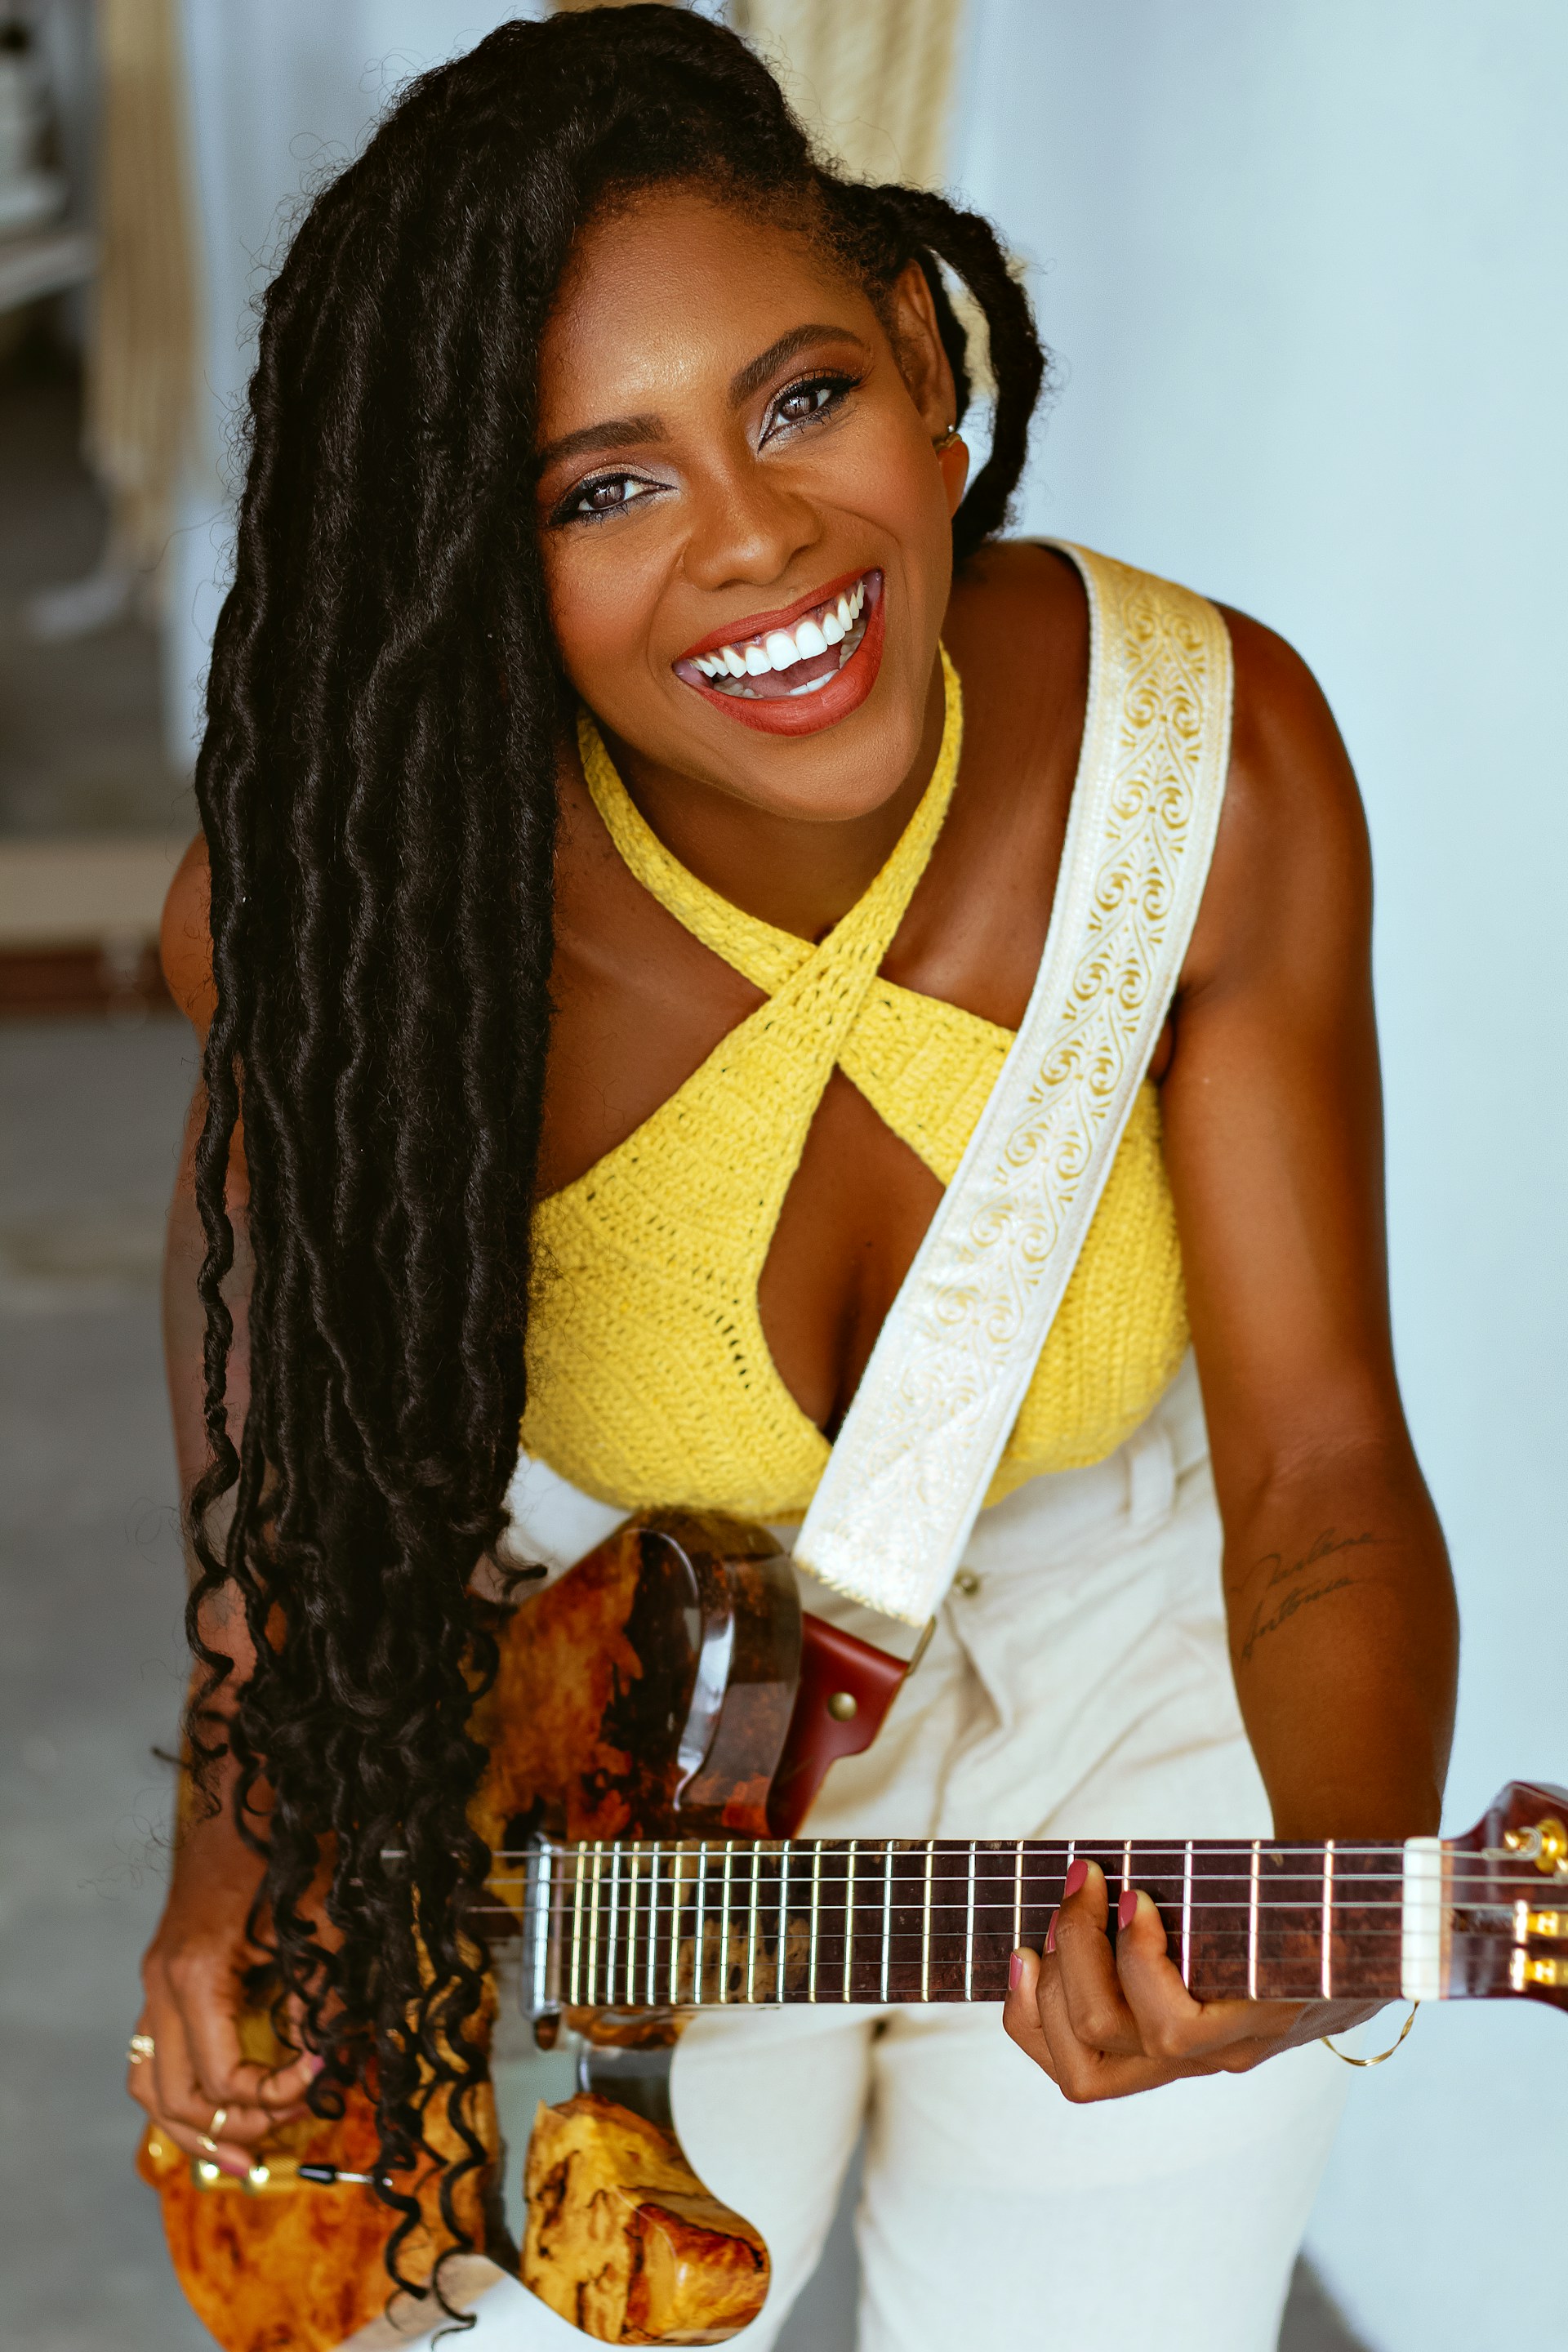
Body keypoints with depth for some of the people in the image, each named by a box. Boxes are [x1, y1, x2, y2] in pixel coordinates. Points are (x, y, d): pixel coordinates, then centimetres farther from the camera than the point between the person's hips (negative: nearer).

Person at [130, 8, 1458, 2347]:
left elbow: (1319, 1474, -22)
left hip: (1116, 1698, 0)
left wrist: (1338, 1894, -42)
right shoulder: (350, 907, -26)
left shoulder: (1205, 754, -26)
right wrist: (248, 1798, -6)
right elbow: (265, 1213, -2)